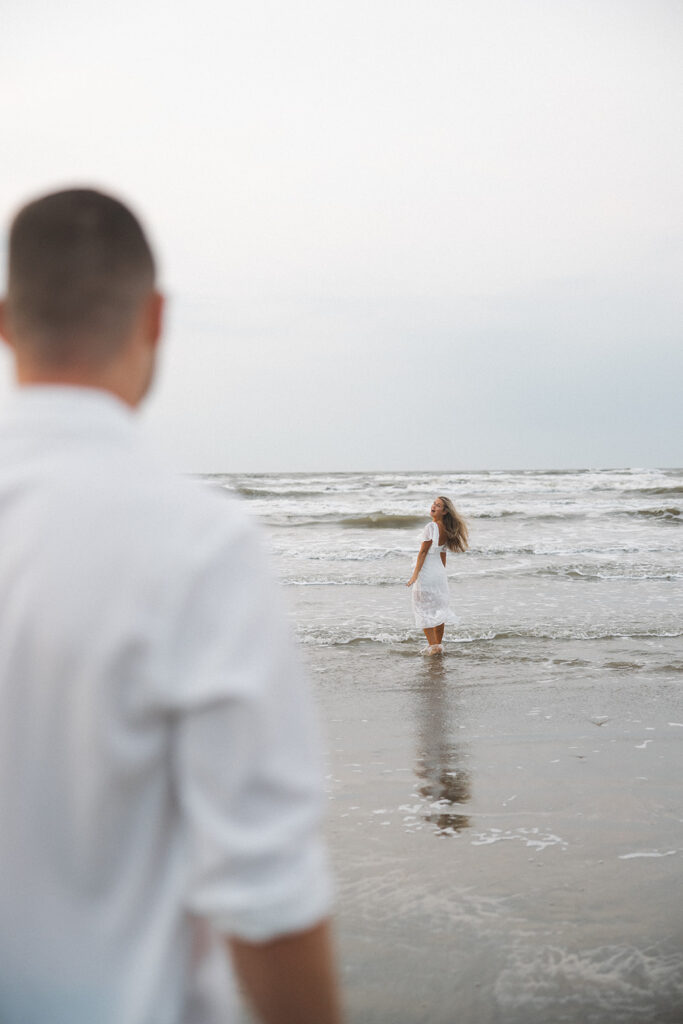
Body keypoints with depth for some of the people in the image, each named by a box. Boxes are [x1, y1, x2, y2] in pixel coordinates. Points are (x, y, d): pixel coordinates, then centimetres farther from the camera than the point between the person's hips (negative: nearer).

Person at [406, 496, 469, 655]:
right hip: (440, 572, 8)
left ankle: (433, 646, 0)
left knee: (424, 611, 3)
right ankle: (438, 645, 24)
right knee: (439, 609, 16)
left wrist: (415, 575, -15)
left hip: (426, 573, -8)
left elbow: (423, 552, -18)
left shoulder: (431, 527, -18)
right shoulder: (446, 529, 6)